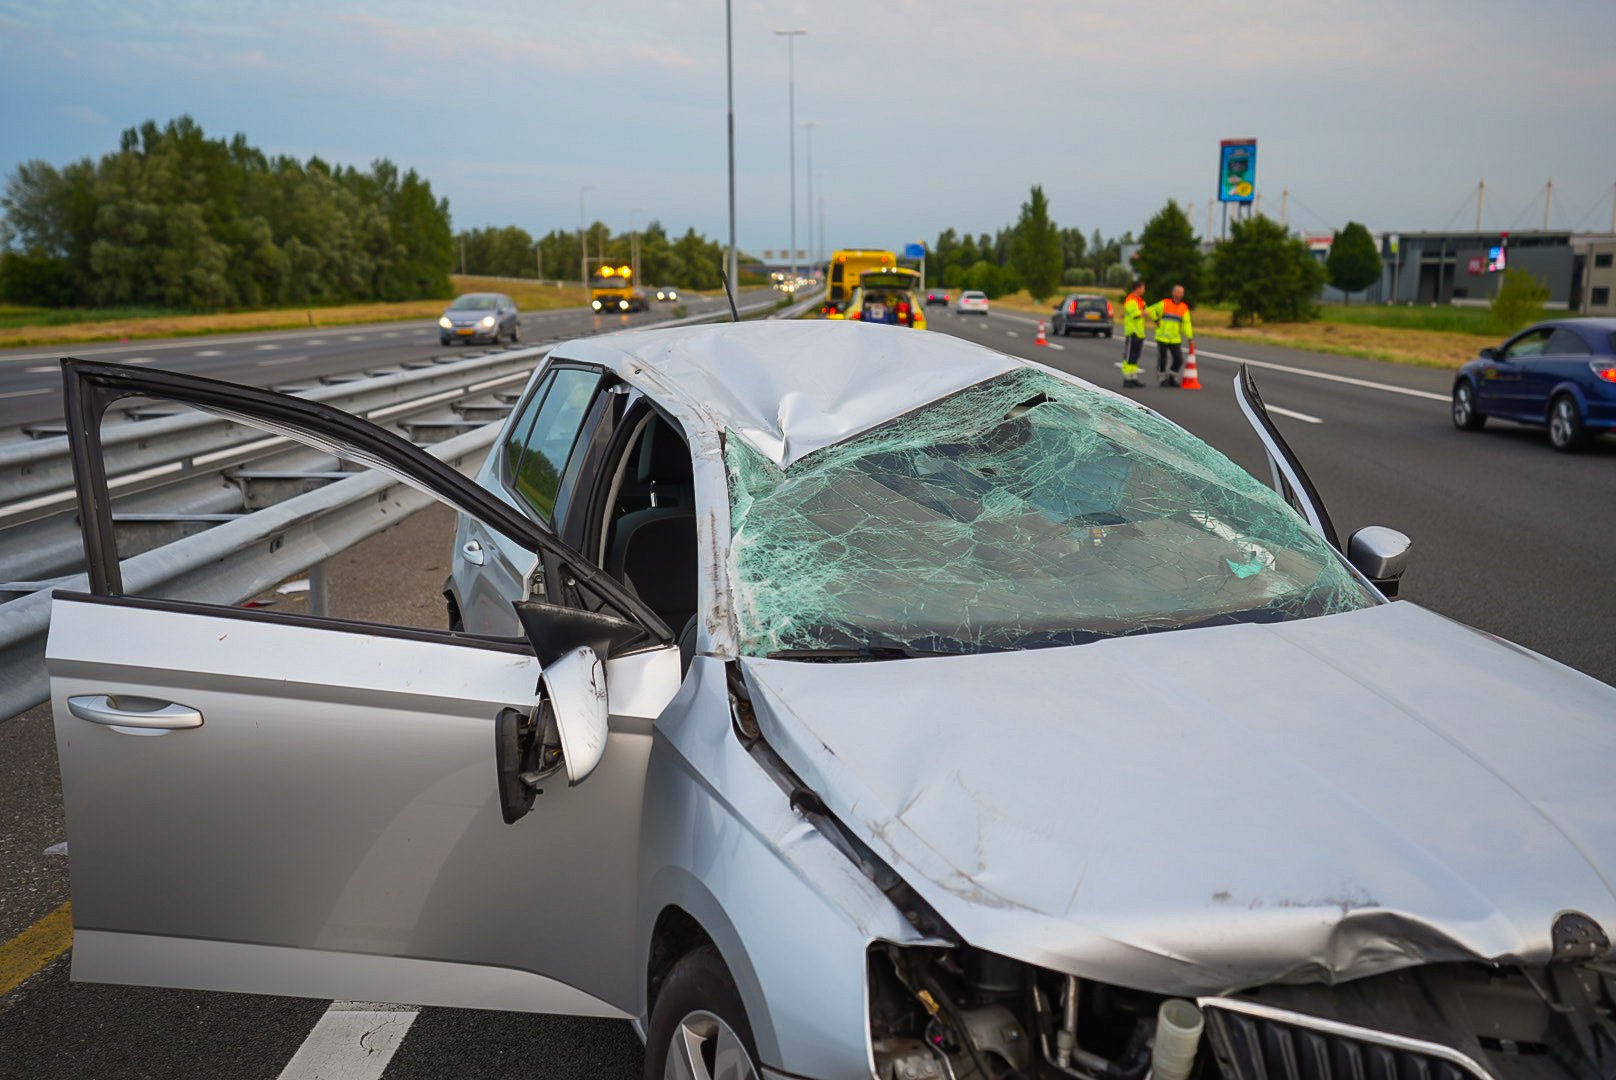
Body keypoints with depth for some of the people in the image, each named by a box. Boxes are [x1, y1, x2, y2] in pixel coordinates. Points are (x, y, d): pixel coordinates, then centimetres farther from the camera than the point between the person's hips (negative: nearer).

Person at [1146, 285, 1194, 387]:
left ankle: (1172, 378, 19)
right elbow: (1150, 310, 1)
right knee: (1162, 360, 2)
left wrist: (1190, 338, -6)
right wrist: (1157, 321, -2)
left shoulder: (1184, 308, 6)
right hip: (1162, 337, -3)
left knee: (1179, 359, 0)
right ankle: (1162, 379, 16)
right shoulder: (1164, 304, -4)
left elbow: (1186, 324, 2)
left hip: (1175, 339, 3)